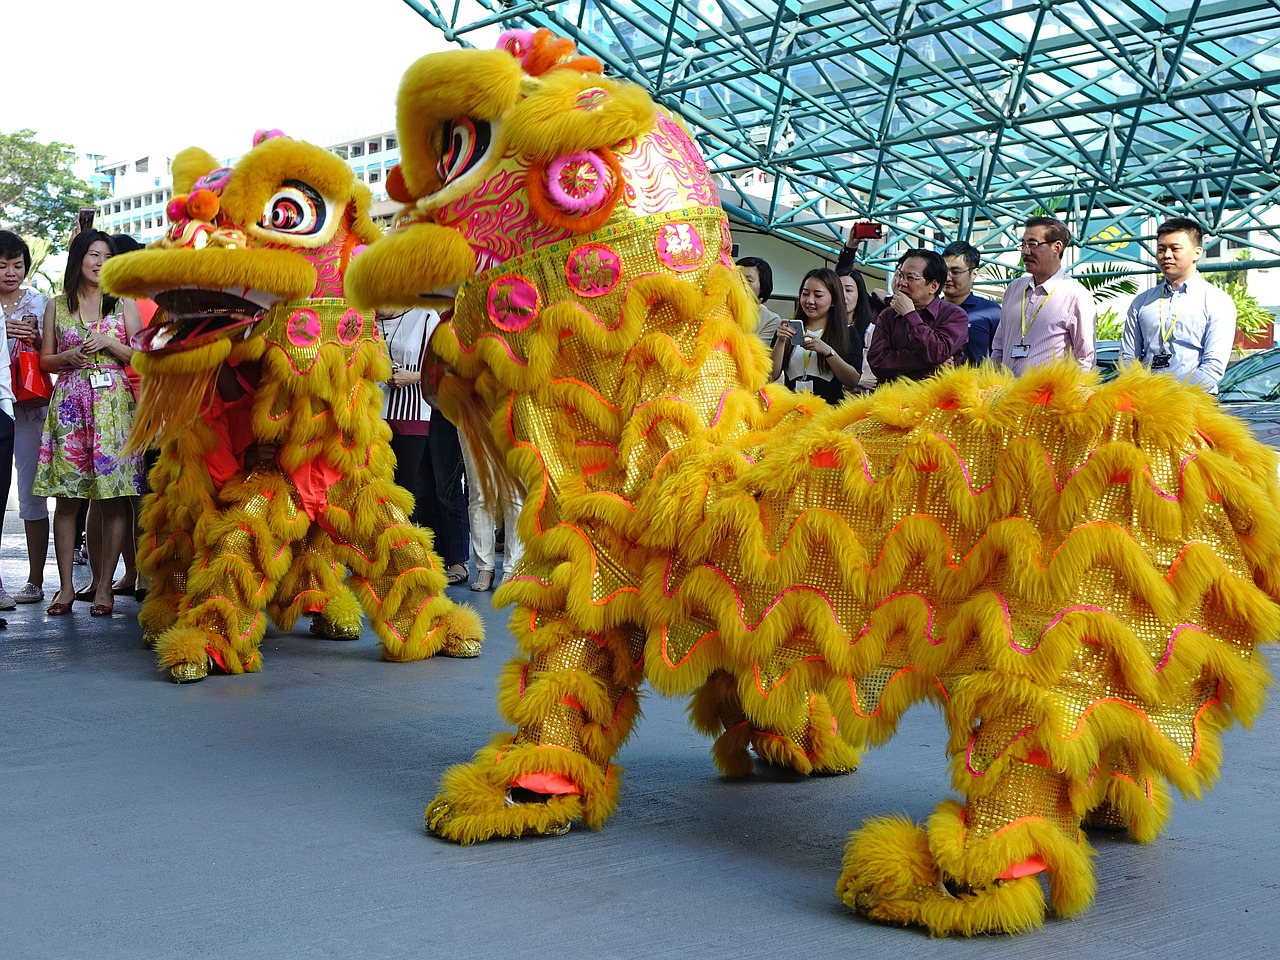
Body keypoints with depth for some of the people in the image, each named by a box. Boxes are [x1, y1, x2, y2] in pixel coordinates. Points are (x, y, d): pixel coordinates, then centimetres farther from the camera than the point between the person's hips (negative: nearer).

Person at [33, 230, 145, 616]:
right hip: (69, 403, 1)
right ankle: (66, 586, 5)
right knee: (67, 497, -1)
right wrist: (68, 357, -5)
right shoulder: (58, 307, 13)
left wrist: (108, 343, -8)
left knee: (113, 497, -6)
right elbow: (45, 359, 14)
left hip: (112, 401, -1)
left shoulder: (123, 304, 10)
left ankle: (104, 586, -1)